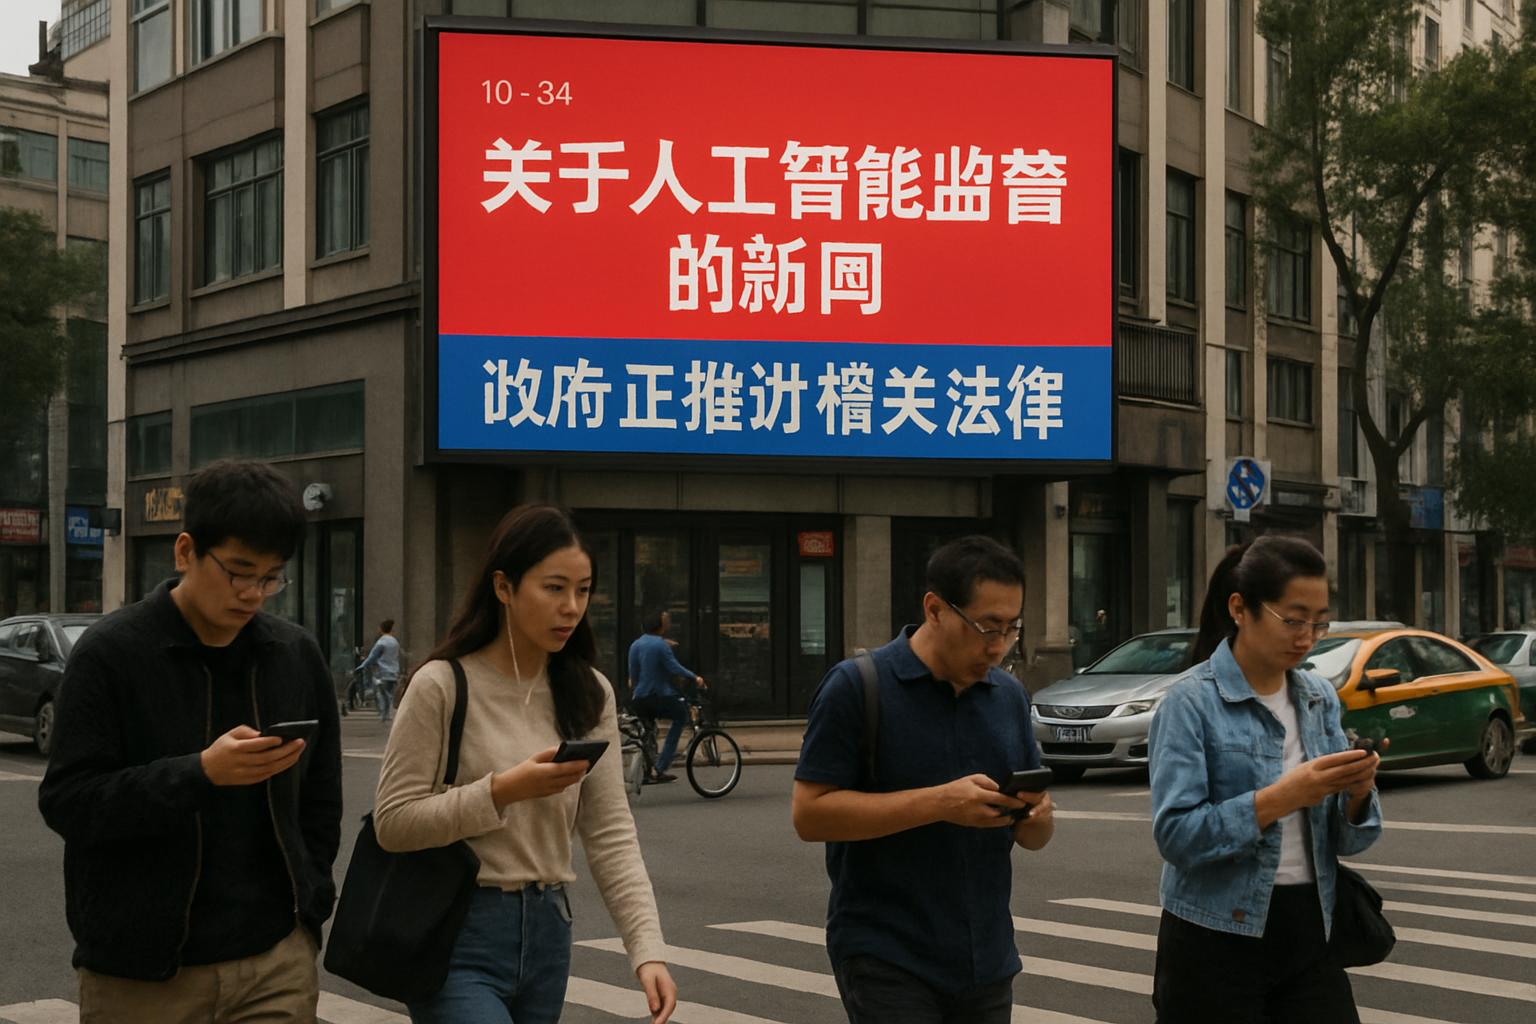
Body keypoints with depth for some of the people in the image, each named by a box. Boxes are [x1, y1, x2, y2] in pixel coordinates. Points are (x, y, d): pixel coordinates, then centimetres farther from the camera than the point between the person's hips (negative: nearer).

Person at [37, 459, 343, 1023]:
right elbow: (65, 802, -11)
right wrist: (201, 773, -22)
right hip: (141, 974, -3)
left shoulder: (297, 655, 7)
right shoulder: (109, 653, -6)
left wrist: (307, 901, 6)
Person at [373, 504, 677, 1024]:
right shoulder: (443, 685, -10)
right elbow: (392, 823, -11)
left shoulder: (589, 694, 4)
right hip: (459, 942, -5)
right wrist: (502, 791, -21)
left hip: (548, 935, 5)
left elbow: (611, 834, 0)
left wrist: (647, 949, -11)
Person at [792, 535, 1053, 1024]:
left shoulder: (1010, 695, 9)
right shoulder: (856, 687, -8)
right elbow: (810, 814, -14)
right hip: (886, 960, -6)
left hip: (987, 960, 6)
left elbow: (1034, 836, 15)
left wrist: (1036, 816, -9)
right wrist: (938, 803, -21)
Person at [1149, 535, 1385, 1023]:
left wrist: (1357, 793, -13)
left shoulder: (1321, 698, 7)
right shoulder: (1192, 701, -11)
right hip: (1217, 940, -5)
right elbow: (1176, 834, -19)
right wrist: (1283, 796, -25)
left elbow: (1345, 841, 8)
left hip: (1309, 933, 5)